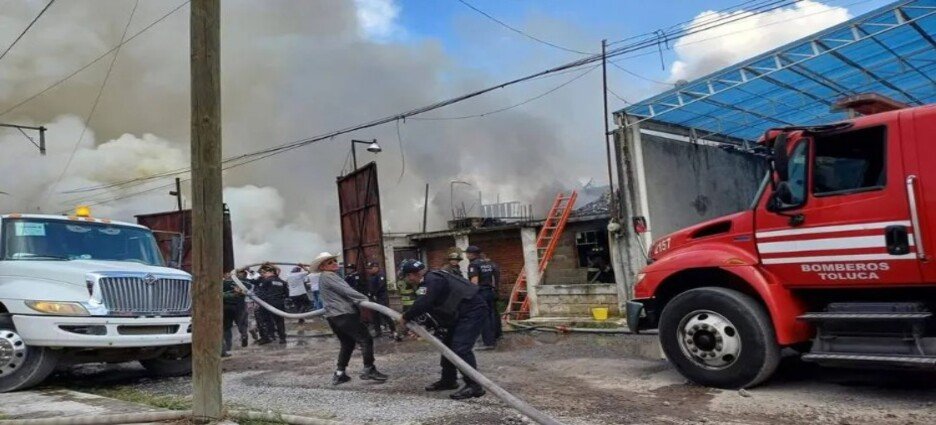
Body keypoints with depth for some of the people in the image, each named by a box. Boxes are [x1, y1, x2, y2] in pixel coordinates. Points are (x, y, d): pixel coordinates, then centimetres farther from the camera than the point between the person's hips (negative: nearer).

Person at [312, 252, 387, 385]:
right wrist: (365, 299, -15)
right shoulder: (328, 276, -11)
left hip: (333, 316, 11)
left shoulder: (324, 278, 22)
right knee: (365, 340, -7)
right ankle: (369, 370, -7)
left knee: (347, 344, 18)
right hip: (344, 315, -11)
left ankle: (339, 373, 17)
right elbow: (346, 291, -18)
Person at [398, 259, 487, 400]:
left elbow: (422, 304, -28)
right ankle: (448, 380, 31)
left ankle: (474, 386, -13)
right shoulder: (429, 280, 11)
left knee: (461, 348, -18)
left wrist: (405, 318, -14)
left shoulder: (433, 281, -22)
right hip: (459, 314, 11)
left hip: (472, 310, -11)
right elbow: (424, 306, 16)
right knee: (448, 345, 18)